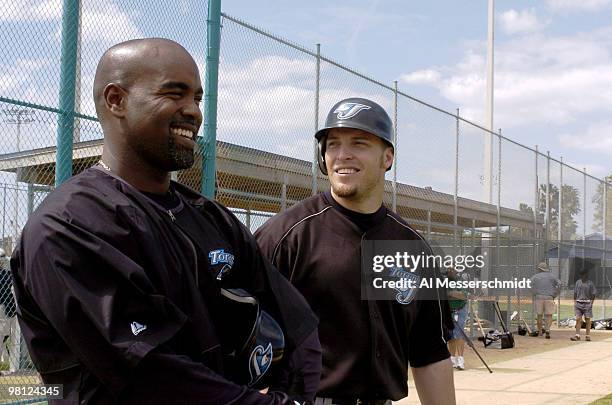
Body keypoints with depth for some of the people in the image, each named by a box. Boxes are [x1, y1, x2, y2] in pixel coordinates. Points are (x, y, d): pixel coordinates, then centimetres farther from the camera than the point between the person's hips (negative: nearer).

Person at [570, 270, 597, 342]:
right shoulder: (578, 282, 9)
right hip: (578, 303, 2)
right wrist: (575, 302, 8)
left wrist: (591, 303, -6)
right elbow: (575, 293, 14)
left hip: (587, 303, -2)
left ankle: (588, 336, 8)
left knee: (587, 319, 0)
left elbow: (593, 295, 2)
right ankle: (577, 335, -5)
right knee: (578, 319, -5)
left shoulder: (590, 283, 1)